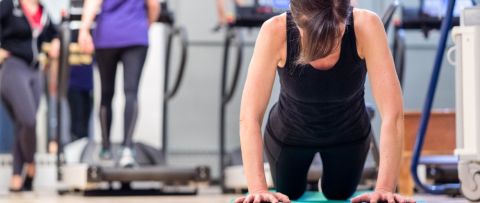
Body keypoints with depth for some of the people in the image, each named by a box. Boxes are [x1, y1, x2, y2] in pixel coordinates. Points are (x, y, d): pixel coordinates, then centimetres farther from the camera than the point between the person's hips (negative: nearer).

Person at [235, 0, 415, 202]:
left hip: (348, 133, 1)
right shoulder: (275, 32, -38)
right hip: (289, 134, 0)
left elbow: (393, 112, -40)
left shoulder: (366, 26, -37)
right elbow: (249, 116, -40)